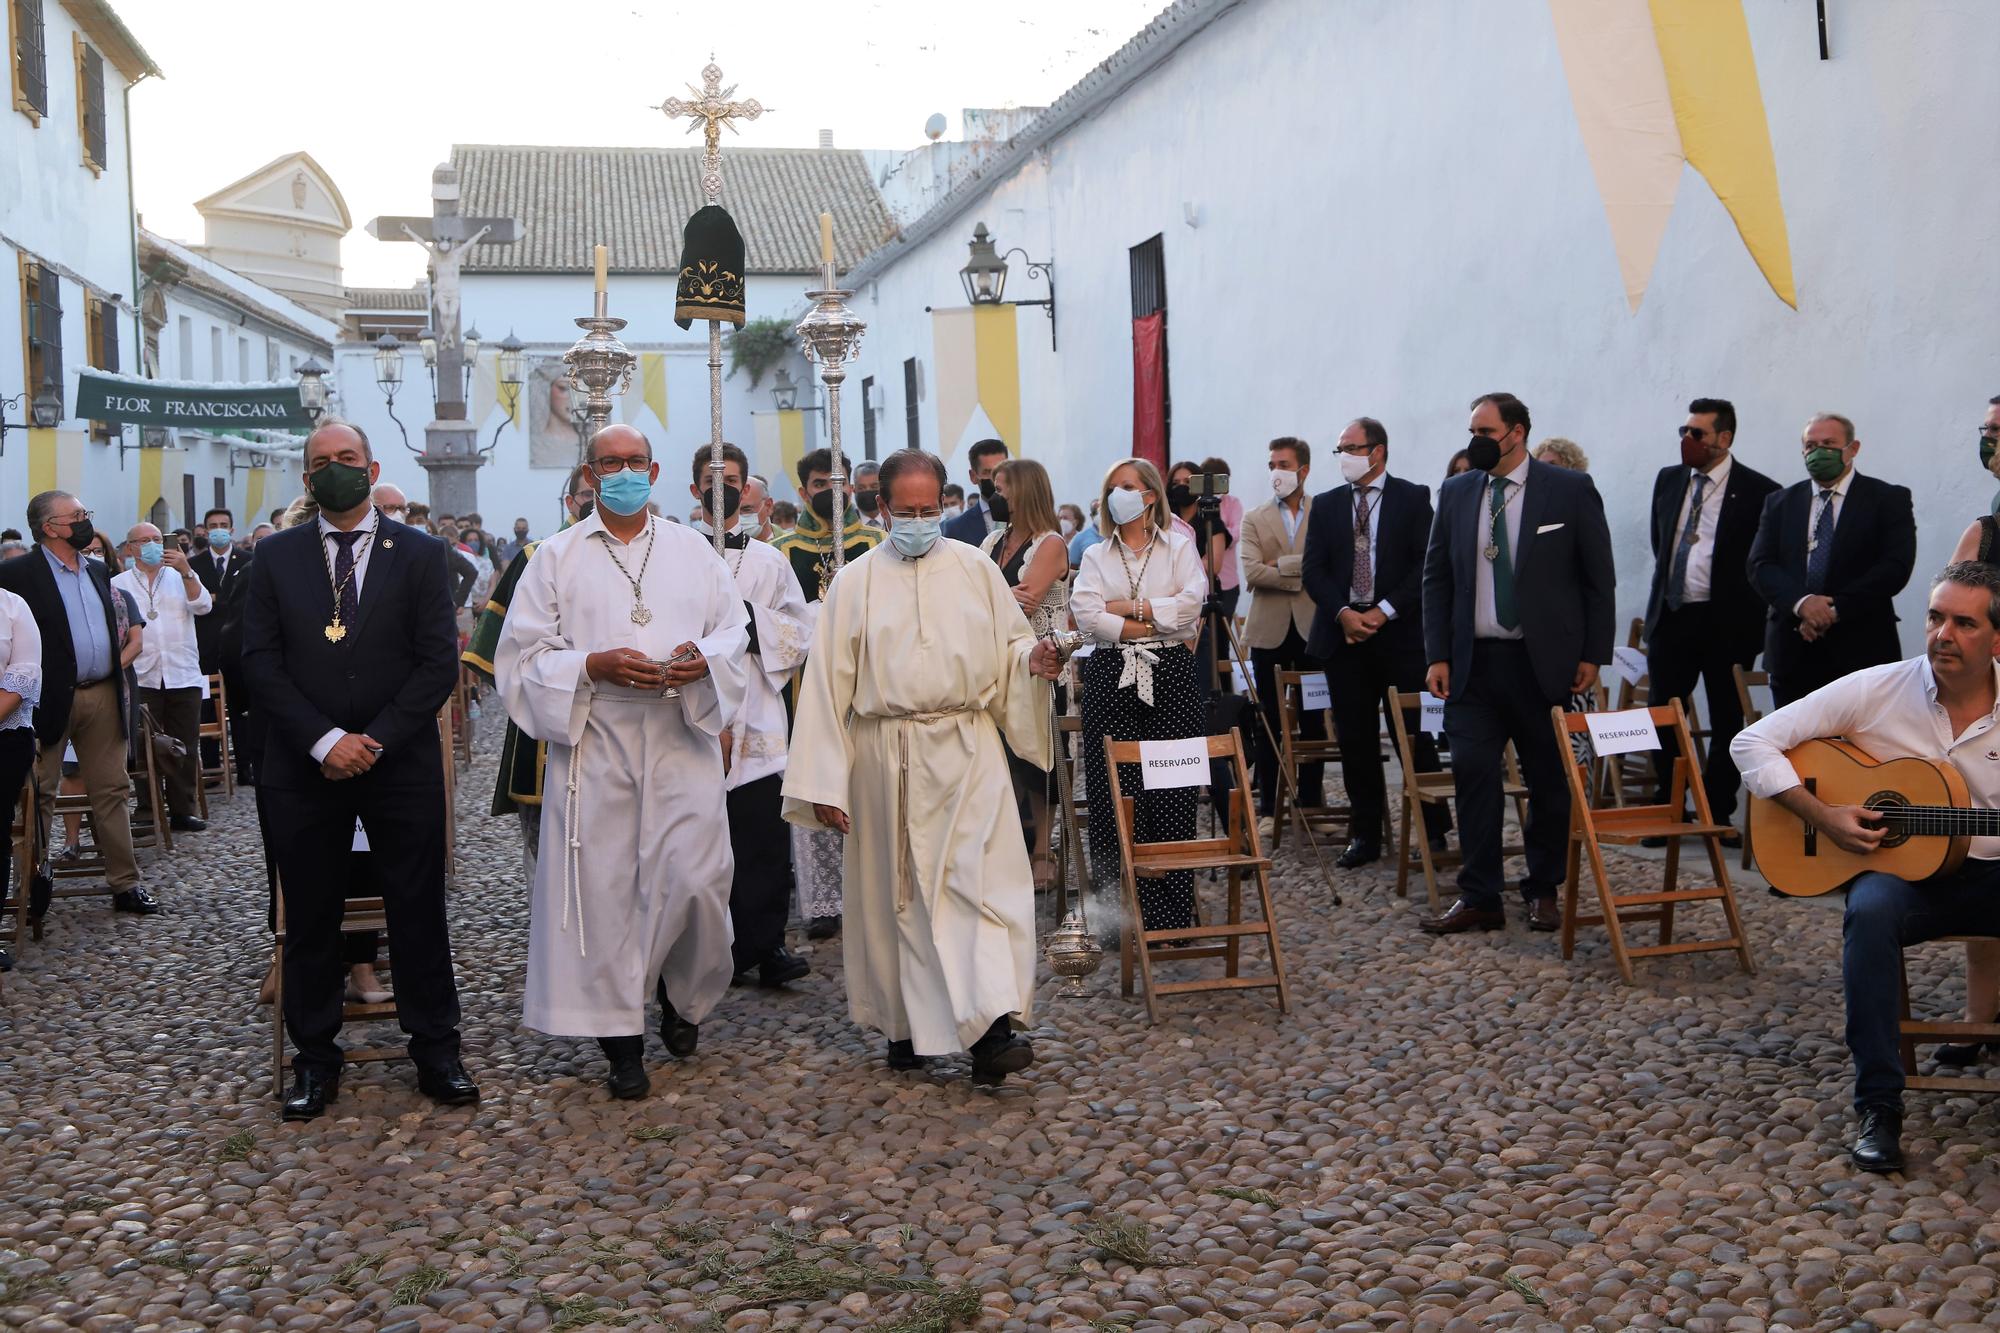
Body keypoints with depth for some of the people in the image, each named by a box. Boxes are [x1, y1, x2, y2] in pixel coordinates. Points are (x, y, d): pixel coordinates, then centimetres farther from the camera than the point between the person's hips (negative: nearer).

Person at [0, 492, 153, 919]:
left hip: (103, 695, 6)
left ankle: (125, 883, 13)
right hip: (51, 699, -6)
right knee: (39, 794, 2)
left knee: (111, 791, 8)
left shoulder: (98, 571, 14)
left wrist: (118, 676, 14)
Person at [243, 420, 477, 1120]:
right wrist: (325, 741, -12)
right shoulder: (275, 558, 6)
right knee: (310, 917, 8)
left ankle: (435, 1049, 16)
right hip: (304, 769, 1)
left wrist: (376, 740, -12)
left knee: (419, 910, 4)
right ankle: (315, 1057, 20)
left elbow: (438, 661, -3)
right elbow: (261, 661, -1)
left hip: (402, 765, -1)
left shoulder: (420, 554, 2)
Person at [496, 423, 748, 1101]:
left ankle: (681, 995, 22)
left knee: (695, 876, -6)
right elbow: (524, 652, 2)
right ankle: (620, 1036, 9)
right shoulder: (557, 557, 6)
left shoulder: (693, 550, 12)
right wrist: (594, 666, -14)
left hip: (683, 737, 1)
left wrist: (704, 659, -10)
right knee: (604, 885, -2)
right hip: (595, 744, -1)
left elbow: (734, 627, 12)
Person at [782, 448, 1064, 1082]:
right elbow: (827, 683, 1)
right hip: (884, 758, 0)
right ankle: (904, 1024, 21)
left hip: (967, 750, 0)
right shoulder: (855, 583, 3)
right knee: (896, 891, 8)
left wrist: (1033, 658, -12)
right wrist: (824, 783, -4)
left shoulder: (977, 570, 7)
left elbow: (1010, 643, 14)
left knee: (982, 880, -11)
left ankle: (991, 1027, -16)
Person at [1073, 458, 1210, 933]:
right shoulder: (1096, 556, 14)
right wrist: (1157, 626, -8)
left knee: (1171, 791, -5)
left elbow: (1192, 602, -7)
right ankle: (1116, 906, 2)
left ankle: (1170, 908, -1)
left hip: (1170, 678, -1)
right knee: (1114, 791, -4)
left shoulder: (1178, 548, 10)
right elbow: (1085, 612, -4)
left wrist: (1129, 607, -7)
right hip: (1111, 678, 1)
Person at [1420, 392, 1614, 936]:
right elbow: (1436, 578, 9)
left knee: (1549, 780, 7)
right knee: (1473, 774, -2)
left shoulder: (1571, 489, -2)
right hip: (1474, 661, 2)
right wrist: (1438, 656, 2)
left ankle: (1543, 892, 21)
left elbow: (1598, 578, 0)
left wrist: (1593, 655, -4)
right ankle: (1479, 898, 6)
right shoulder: (1455, 493, 7)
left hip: (1545, 661, -2)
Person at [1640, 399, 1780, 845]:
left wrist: (1753, 624, -5)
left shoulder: (1758, 491, -6)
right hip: (1670, 615, 4)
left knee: (1727, 723, 5)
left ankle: (1719, 815, 15)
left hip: (1727, 622, -4)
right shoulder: (1668, 480, 9)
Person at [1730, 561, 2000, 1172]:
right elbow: (1753, 742, -5)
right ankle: (1878, 1107, -27)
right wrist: (1823, 816, -14)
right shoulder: (1875, 690, -4)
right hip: (1903, 872, -1)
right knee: (1871, 907, -36)